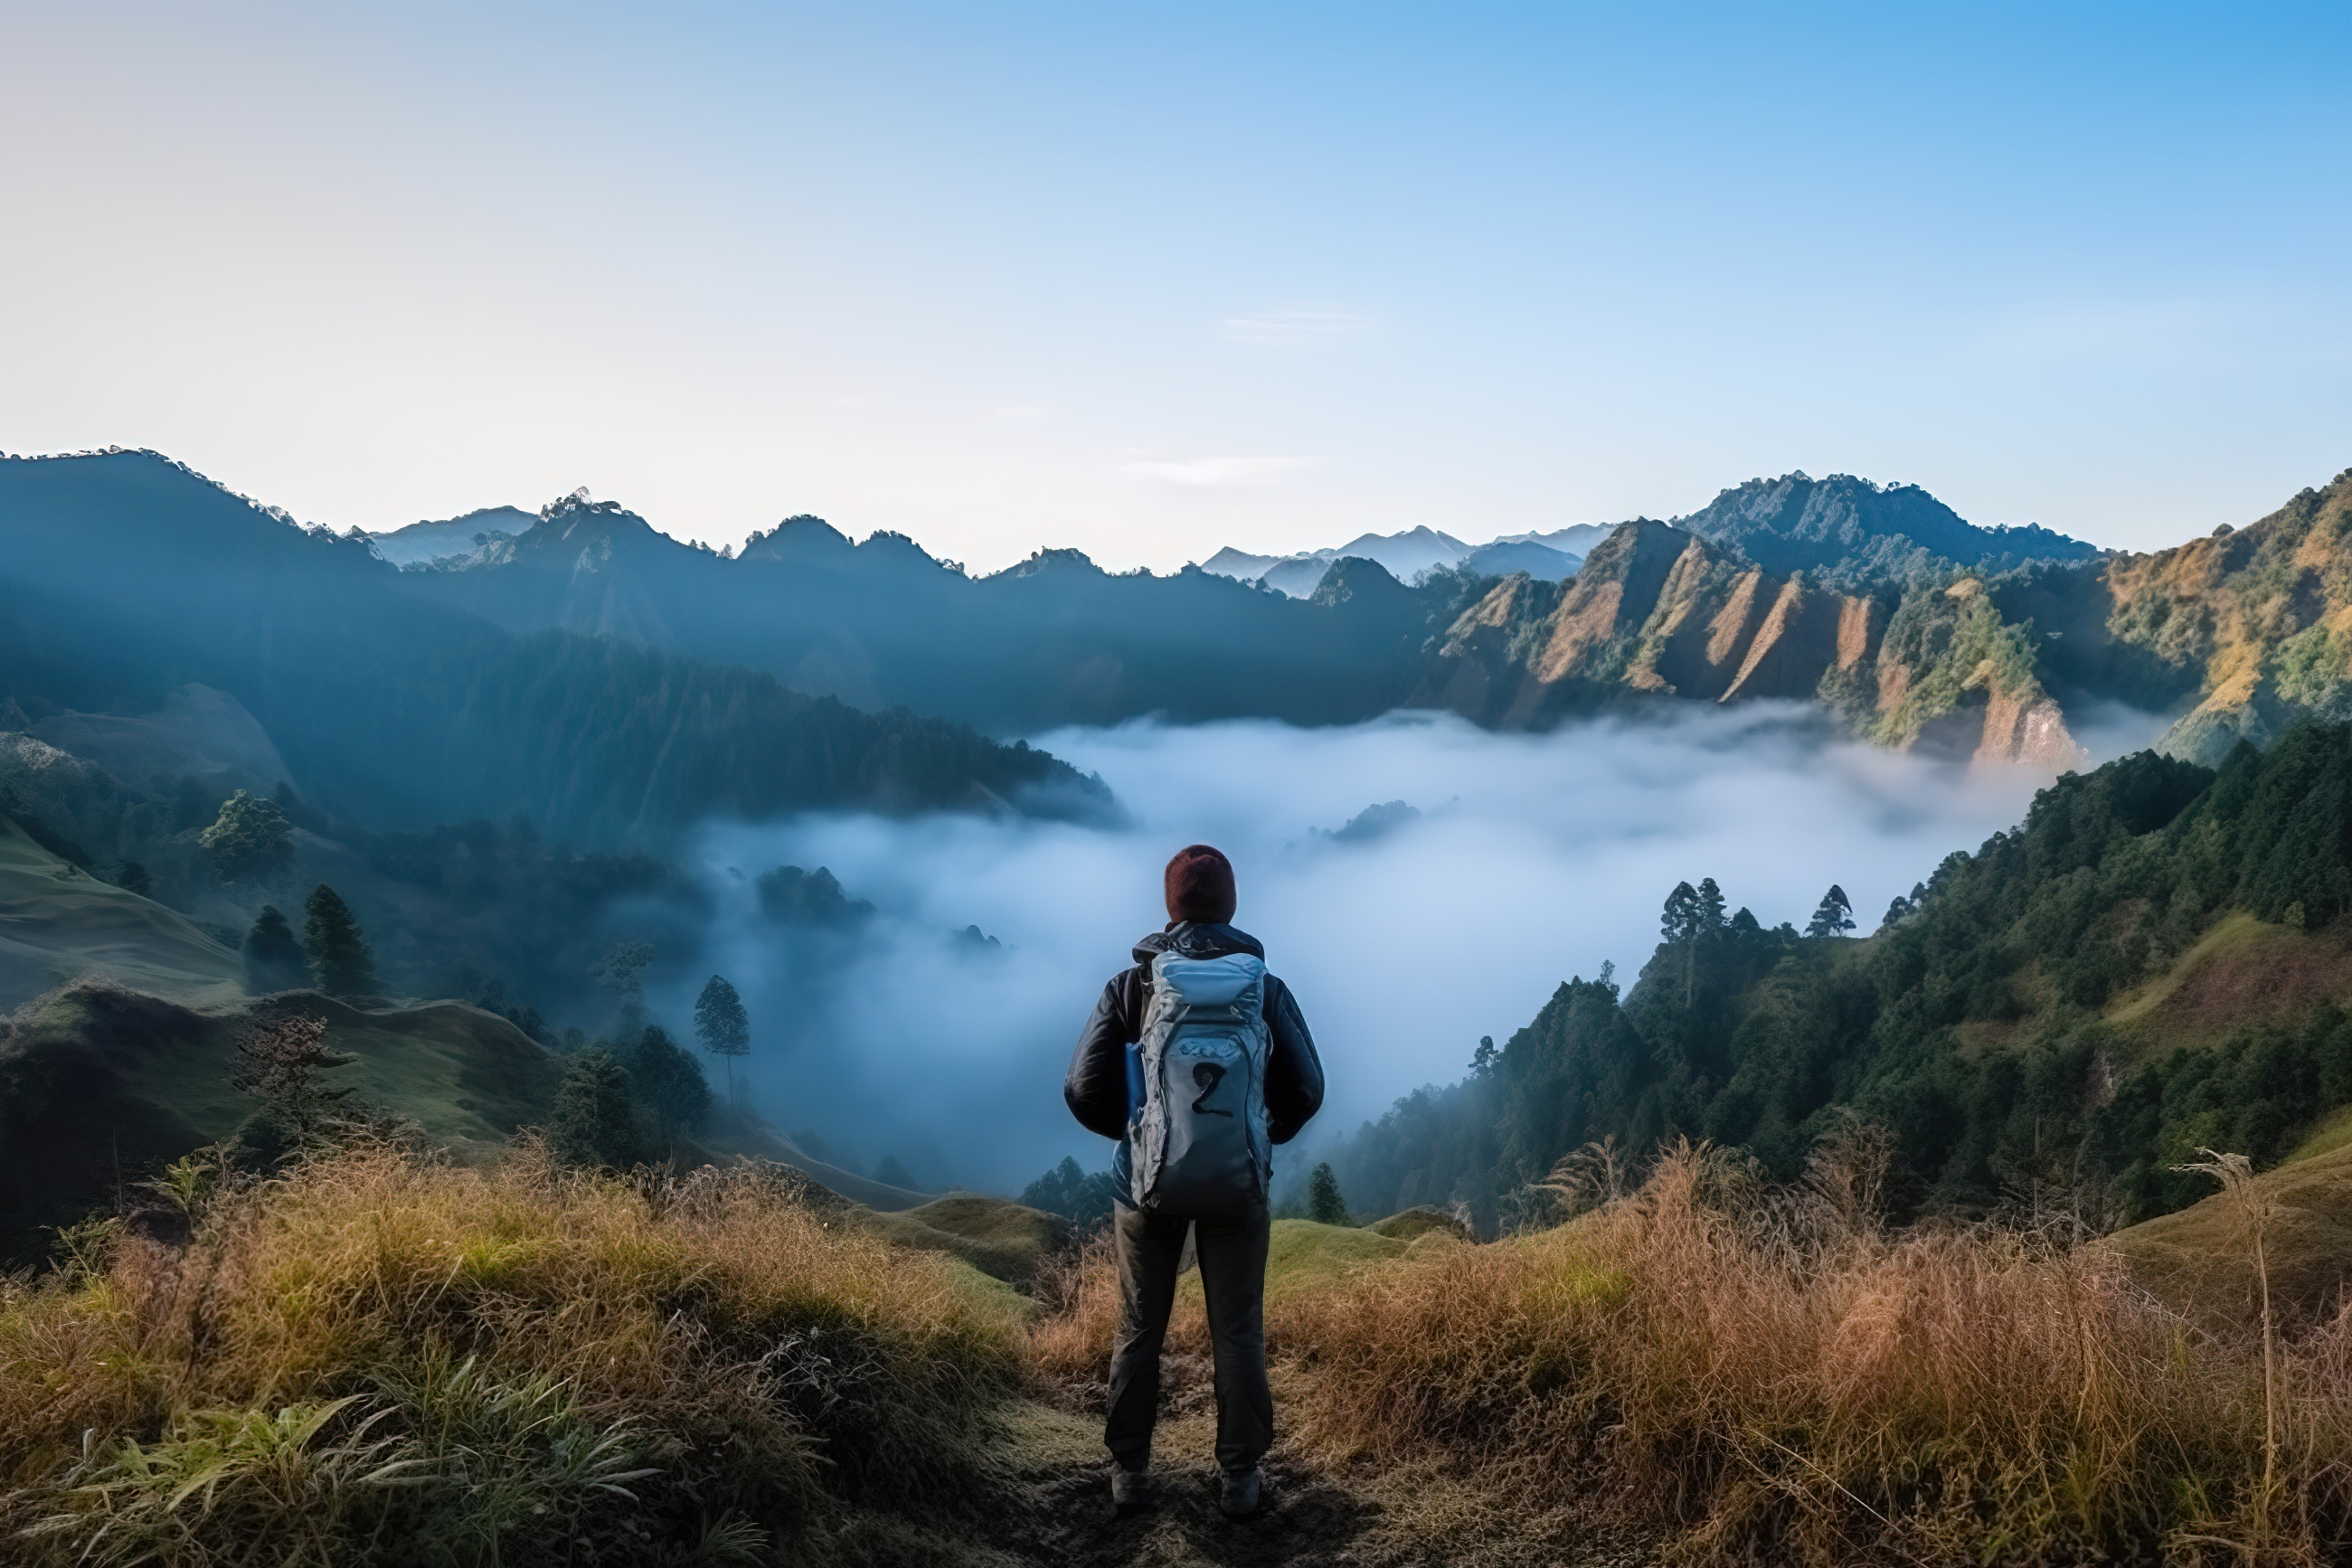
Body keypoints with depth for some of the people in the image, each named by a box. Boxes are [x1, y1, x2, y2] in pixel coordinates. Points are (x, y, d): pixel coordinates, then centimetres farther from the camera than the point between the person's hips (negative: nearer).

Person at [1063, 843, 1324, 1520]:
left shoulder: (1132, 986, -9)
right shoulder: (1267, 989, -6)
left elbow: (1084, 1090, -8)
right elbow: (1305, 1089, -2)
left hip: (1150, 1184, 0)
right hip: (1237, 1185, 0)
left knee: (1139, 1329, 15)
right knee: (1239, 1333, 13)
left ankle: (1129, 1471, 24)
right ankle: (1239, 1477, 20)